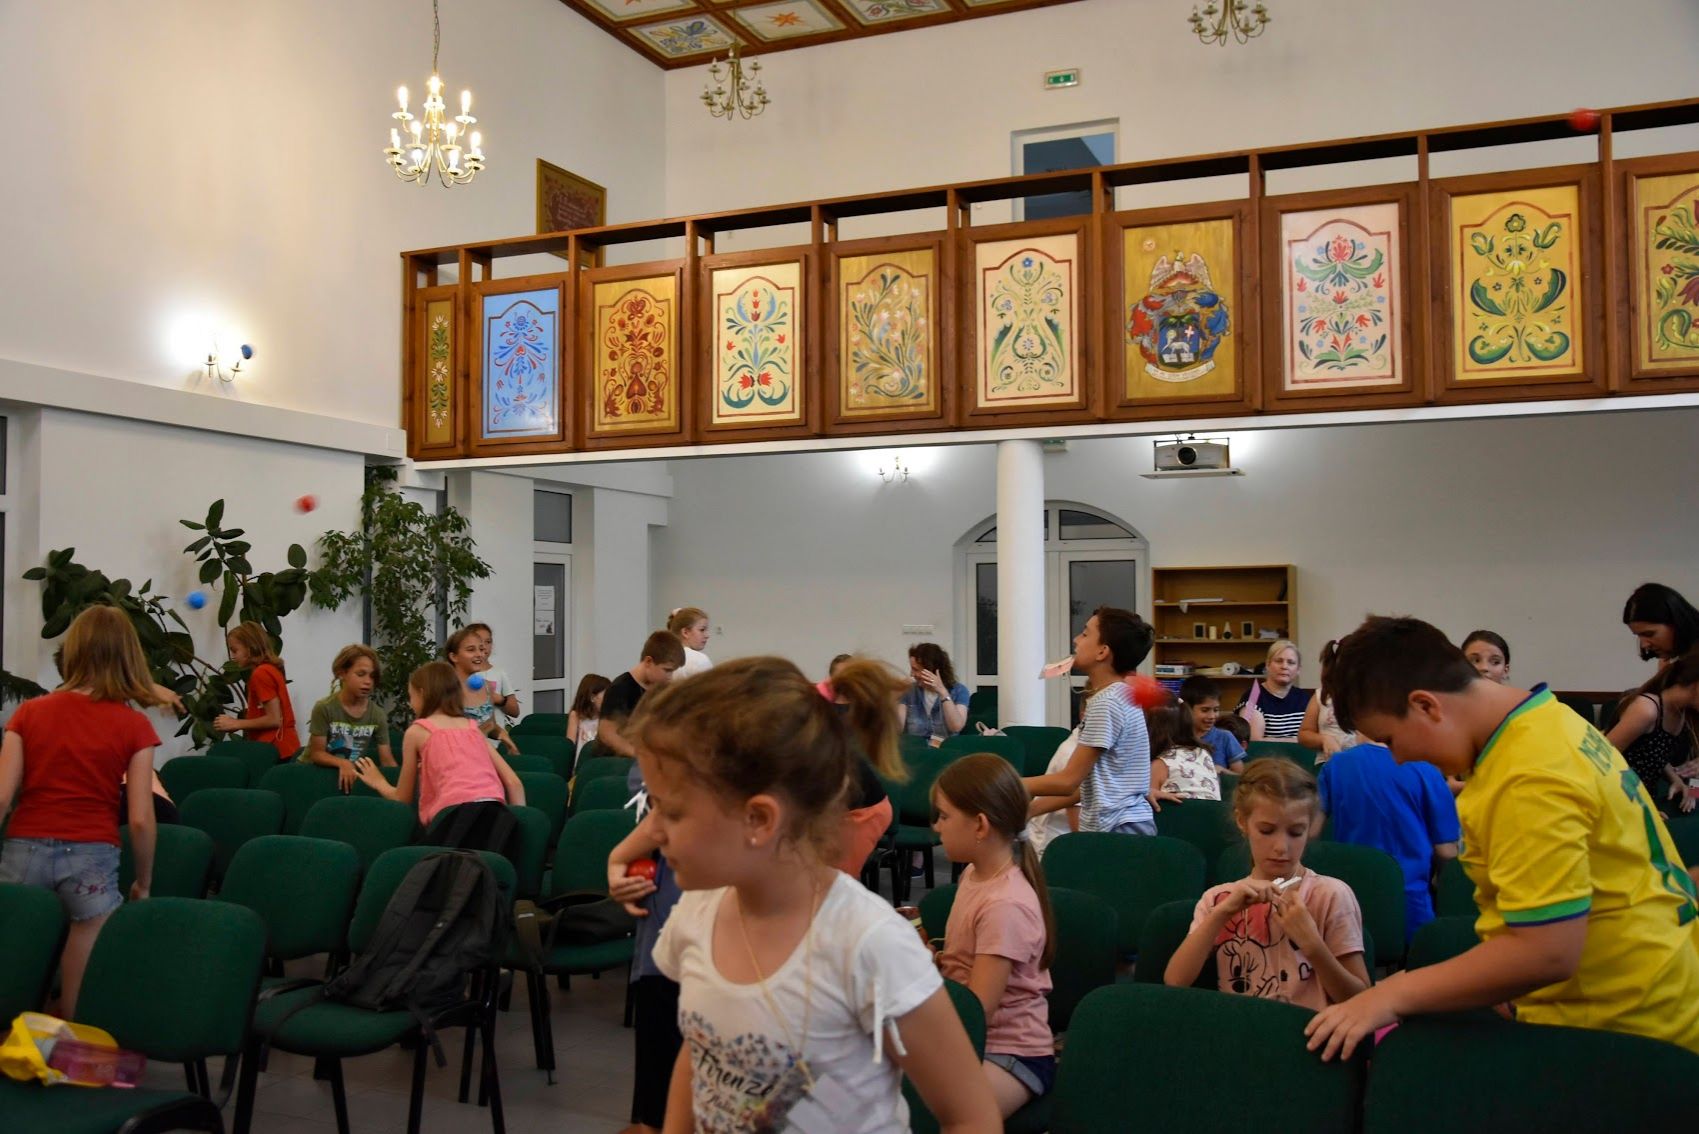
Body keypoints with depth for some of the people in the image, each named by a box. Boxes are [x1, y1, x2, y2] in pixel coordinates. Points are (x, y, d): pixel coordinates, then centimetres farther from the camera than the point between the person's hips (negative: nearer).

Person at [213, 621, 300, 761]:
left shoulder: (261, 673, -12)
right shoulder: (270, 669, 15)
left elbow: (274, 719, -17)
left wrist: (236, 724, -9)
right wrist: (235, 723, 9)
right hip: (279, 746, 9)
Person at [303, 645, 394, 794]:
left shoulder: (377, 715, -7)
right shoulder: (325, 708, -15)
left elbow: (387, 761, -6)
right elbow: (317, 753, -12)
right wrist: (342, 763, -29)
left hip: (351, 775, 2)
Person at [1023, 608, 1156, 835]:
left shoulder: (1106, 704, -17)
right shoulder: (1120, 696, 13)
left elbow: (1068, 781, -16)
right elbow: (1087, 782, 13)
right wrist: (1032, 809, 9)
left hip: (1119, 831, -9)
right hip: (1121, 826, 9)